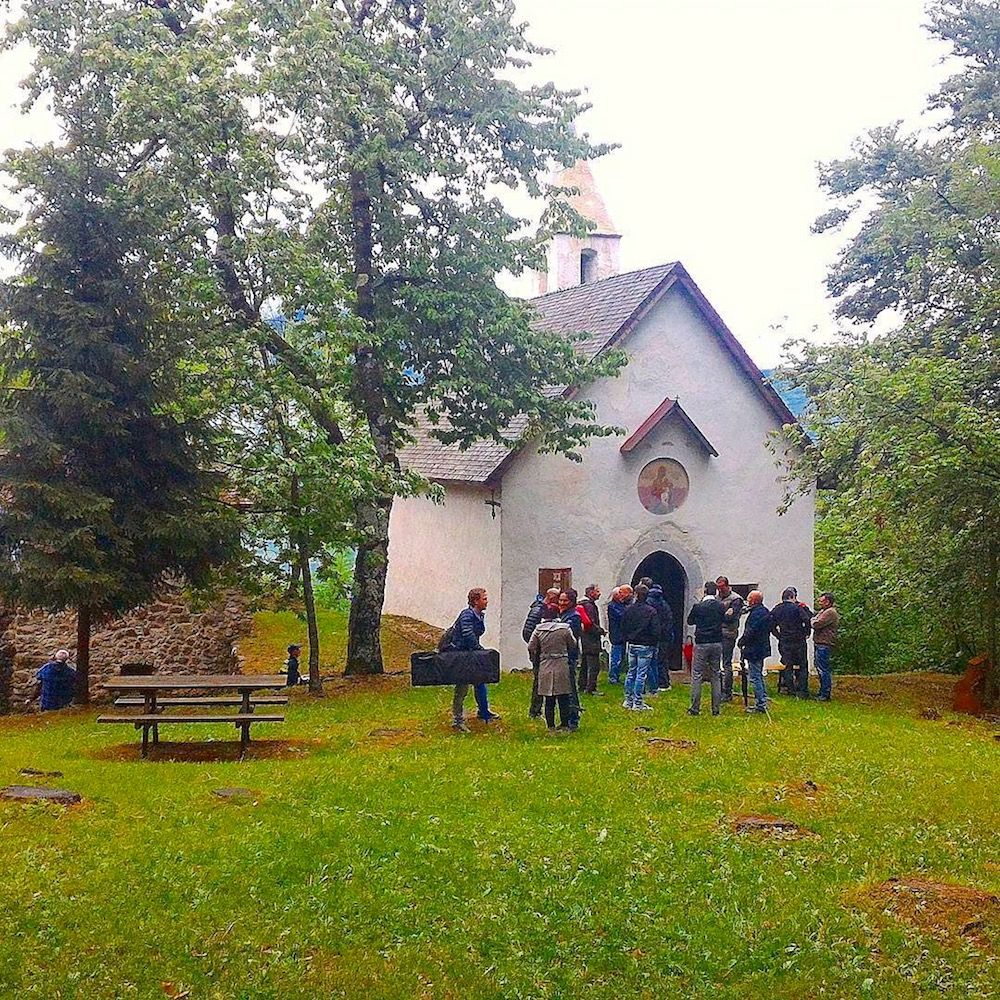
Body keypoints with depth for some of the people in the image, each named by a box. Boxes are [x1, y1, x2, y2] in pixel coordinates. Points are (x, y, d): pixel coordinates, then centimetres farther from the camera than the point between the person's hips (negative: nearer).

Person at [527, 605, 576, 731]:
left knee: (549, 699, 8)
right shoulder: (565, 629, -6)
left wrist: (535, 660, 17)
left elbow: (531, 648, 1)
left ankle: (551, 726, 11)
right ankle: (565, 725, 11)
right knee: (563, 698, 7)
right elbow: (573, 645, 4)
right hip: (562, 666, -1)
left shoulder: (538, 630, -3)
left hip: (545, 668, 1)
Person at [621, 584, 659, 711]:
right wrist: (654, 644, 2)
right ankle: (637, 703, 1)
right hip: (645, 646, -4)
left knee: (631, 672, 15)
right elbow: (656, 631, -13)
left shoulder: (629, 609, -1)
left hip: (631, 645, 4)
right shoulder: (651, 611, -13)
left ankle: (628, 700, 18)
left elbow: (623, 628, 6)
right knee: (641, 674, -1)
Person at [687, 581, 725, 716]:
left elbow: (690, 621, 6)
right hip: (717, 644, 3)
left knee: (696, 676, 2)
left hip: (701, 644, -3)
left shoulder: (698, 606, -9)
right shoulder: (720, 606, -2)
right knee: (716, 676, 11)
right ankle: (716, 708, 11)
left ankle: (695, 708, -1)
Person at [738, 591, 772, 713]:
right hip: (762, 648, 11)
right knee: (759, 676, 19)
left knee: (755, 678, -5)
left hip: (754, 650, -11)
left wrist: (741, 642, -8)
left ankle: (760, 705, -3)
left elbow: (750, 632, -24)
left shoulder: (756, 613, -20)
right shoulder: (765, 611, 12)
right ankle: (762, 702, 25)